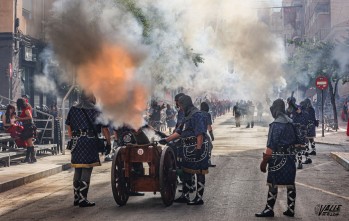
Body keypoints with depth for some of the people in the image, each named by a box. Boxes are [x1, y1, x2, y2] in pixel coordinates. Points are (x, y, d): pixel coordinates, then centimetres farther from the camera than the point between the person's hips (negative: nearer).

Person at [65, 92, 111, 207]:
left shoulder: (73, 110, 11)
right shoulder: (95, 111, 0)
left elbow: (69, 129, 14)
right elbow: (104, 129, 2)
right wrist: (108, 143, 11)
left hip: (76, 144, 5)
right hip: (90, 143, -5)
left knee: (77, 172, 13)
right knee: (86, 172, -3)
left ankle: (76, 198, 19)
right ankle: (82, 200, -4)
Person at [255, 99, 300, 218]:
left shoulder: (276, 124, -15)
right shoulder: (291, 122, 10)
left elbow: (271, 145, -19)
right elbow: (297, 141, 15)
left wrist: (264, 161, -16)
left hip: (278, 158, -8)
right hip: (290, 157, 8)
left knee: (273, 184, 0)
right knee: (290, 184, 9)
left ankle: (269, 210, 5)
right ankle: (290, 209, 15)